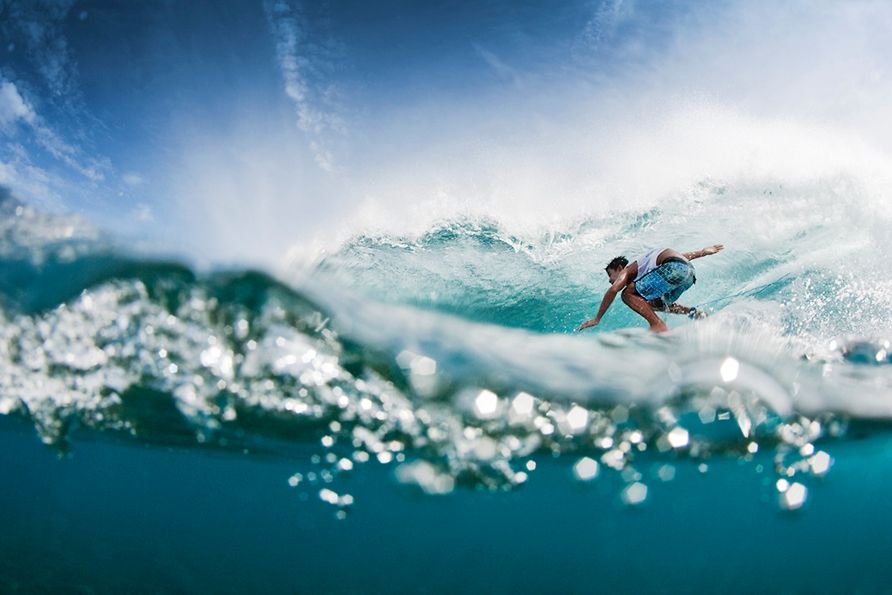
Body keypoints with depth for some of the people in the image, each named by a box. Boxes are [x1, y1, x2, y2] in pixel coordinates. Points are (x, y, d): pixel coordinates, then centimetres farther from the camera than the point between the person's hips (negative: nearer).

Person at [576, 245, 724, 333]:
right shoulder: (642, 267, 35)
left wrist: (596, 319, -4)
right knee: (653, 303, 27)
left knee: (628, 294, -4)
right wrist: (702, 252, 38)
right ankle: (692, 312, 11)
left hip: (674, 268, -9)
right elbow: (678, 256, 35)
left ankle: (658, 325, -14)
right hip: (690, 271, 9)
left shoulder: (627, 270, 13)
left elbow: (613, 289, -5)